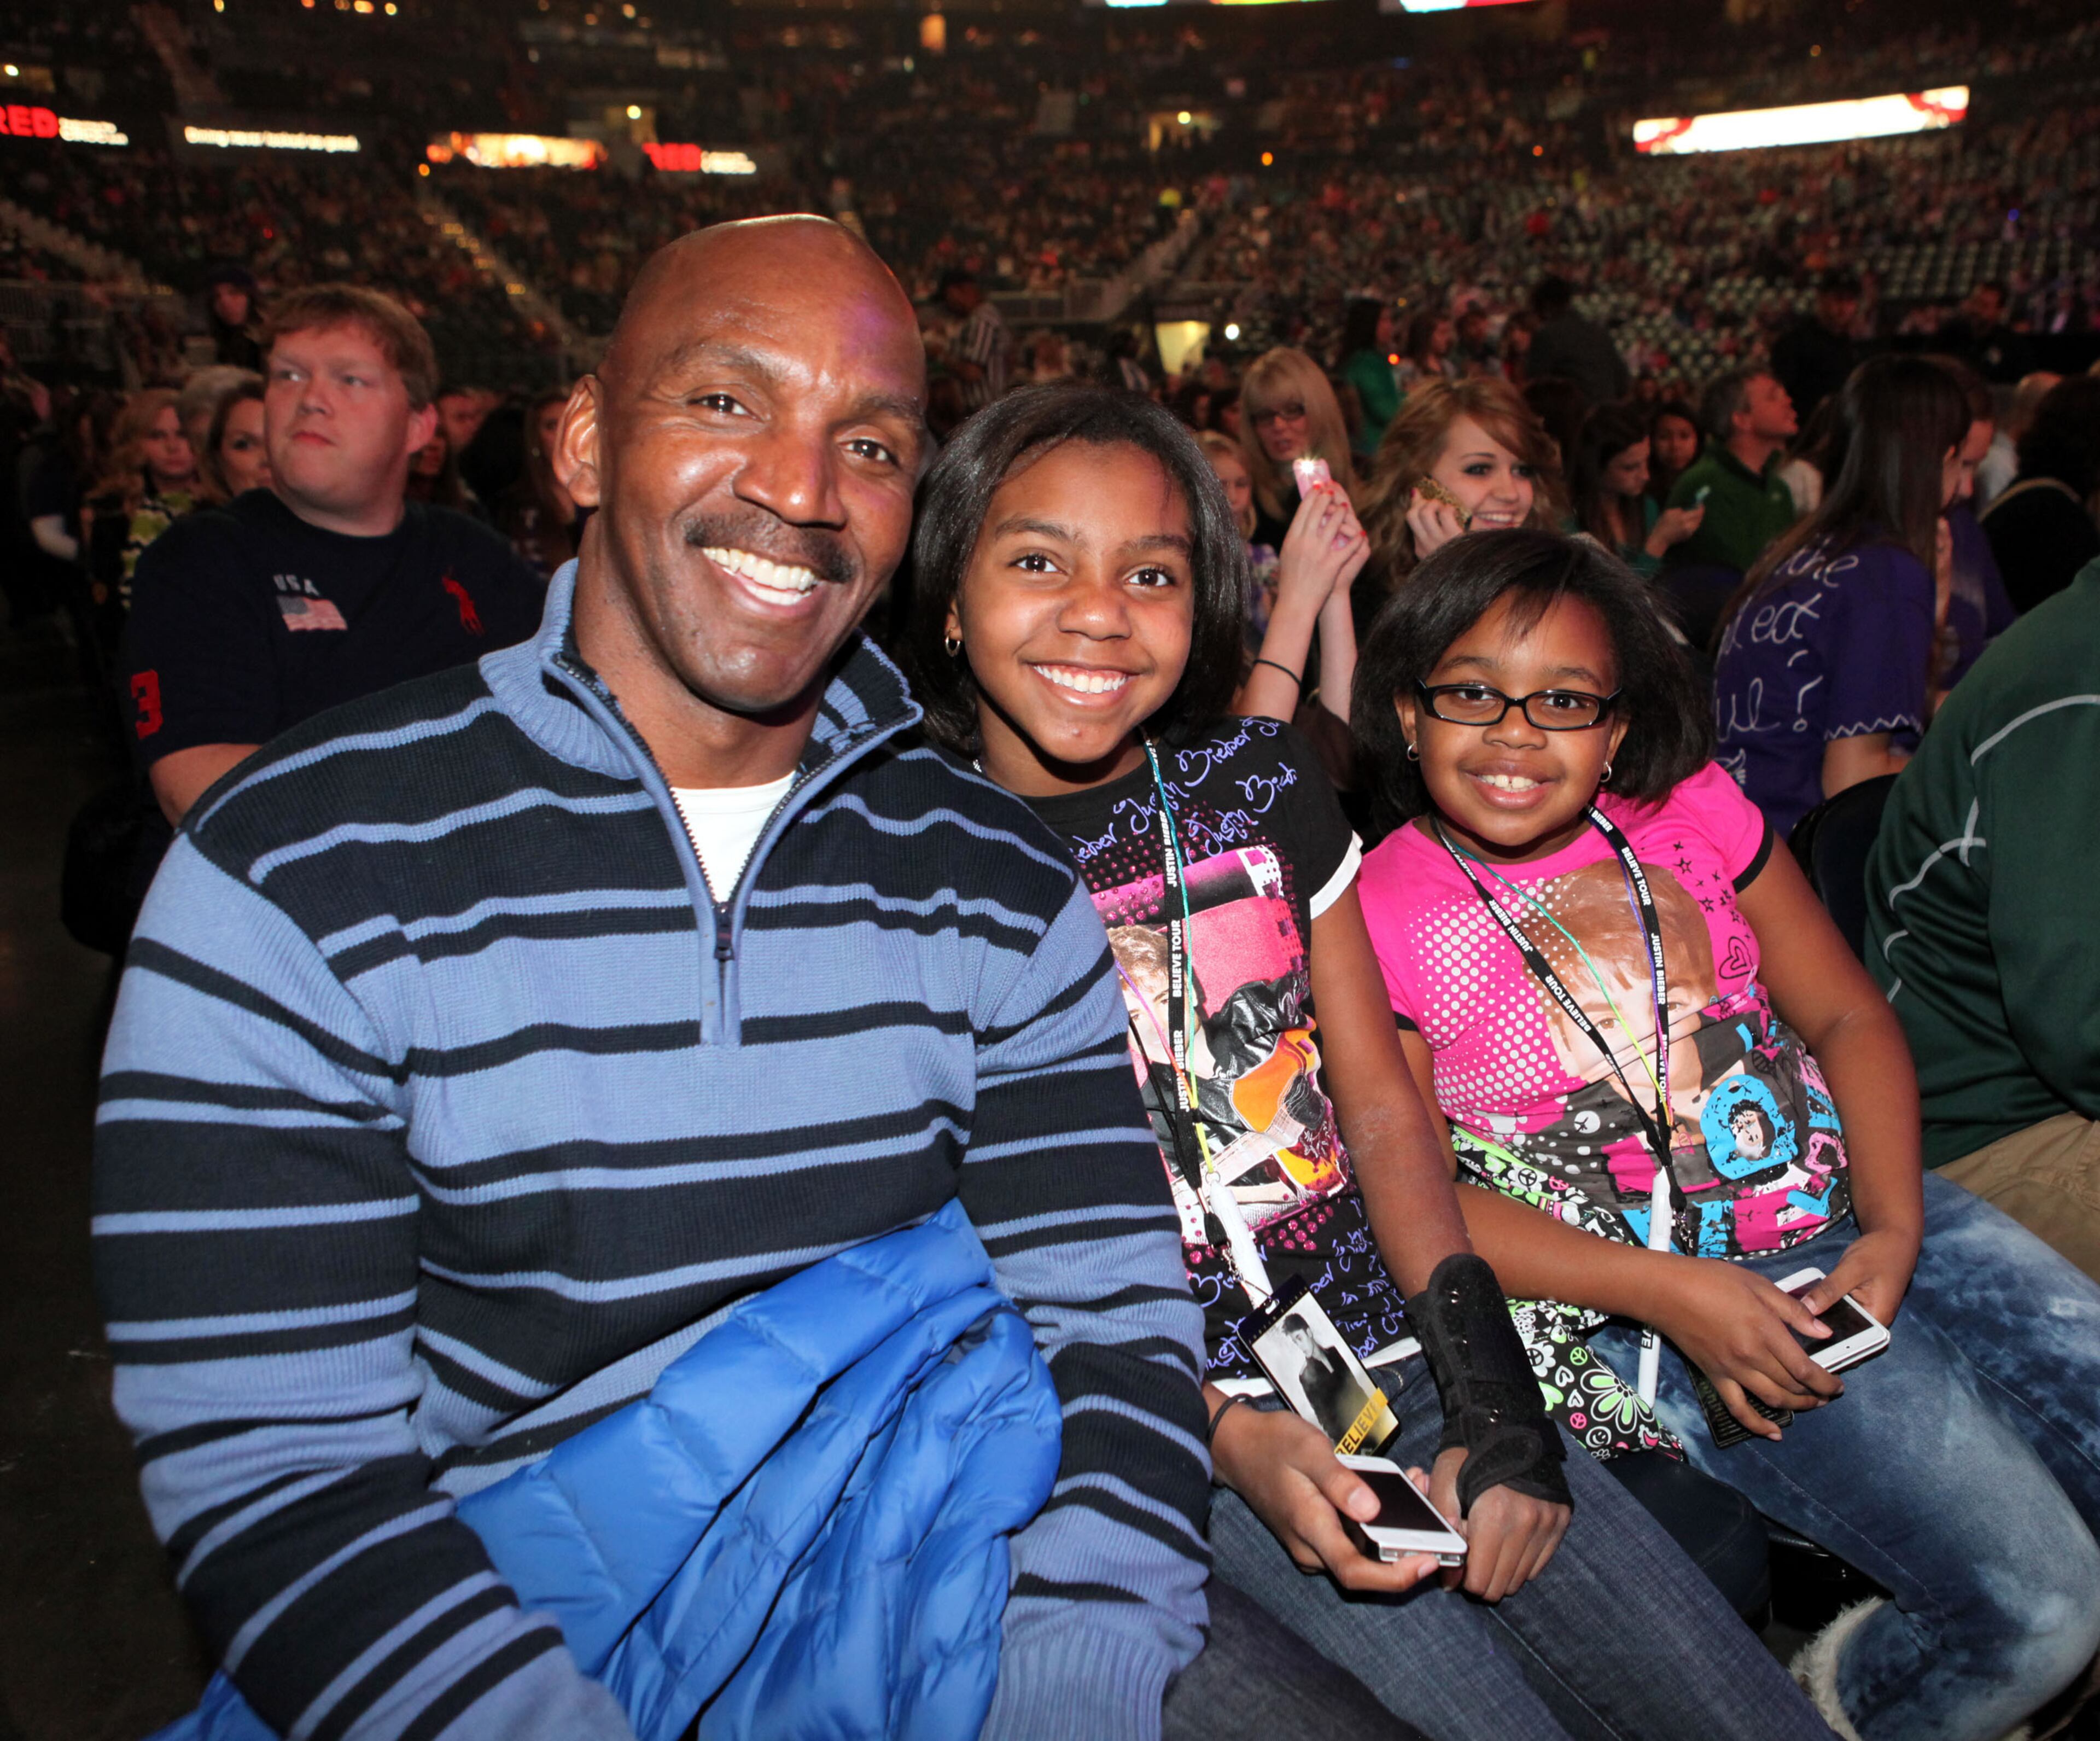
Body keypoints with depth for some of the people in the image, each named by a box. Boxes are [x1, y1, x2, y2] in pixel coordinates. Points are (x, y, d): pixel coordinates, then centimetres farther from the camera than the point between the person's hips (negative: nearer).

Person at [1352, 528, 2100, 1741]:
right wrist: (1670, 1293, -17)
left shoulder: (1695, 810, 3)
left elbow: (1850, 1015, 7)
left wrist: (1893, 1229, -9)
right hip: (1664, 1298, -5)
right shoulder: (1378, 916, -10)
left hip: (1860, 1208, 6)